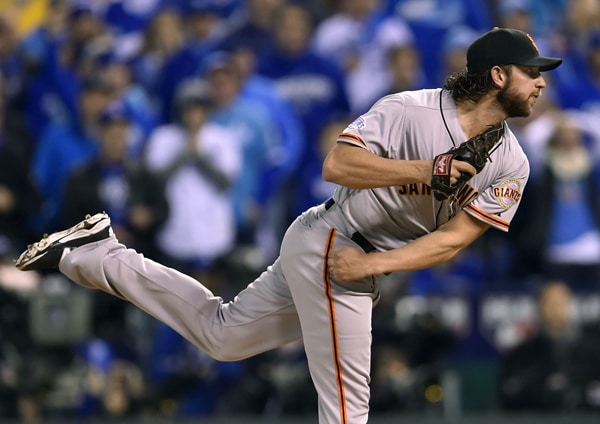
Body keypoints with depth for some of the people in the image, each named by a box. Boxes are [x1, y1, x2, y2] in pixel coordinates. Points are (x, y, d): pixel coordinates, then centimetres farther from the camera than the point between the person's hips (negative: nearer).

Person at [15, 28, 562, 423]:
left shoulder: (511, 166, -2)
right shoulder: (410, 111, -19)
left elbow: (456, 238, -8)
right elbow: (336, 165, -24)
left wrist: (372, 264, -19)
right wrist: (420, 171, -33)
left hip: (360, 266, 7)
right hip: (330, 247, -7)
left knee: (221, 332, 18)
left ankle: (96, 257, 25)